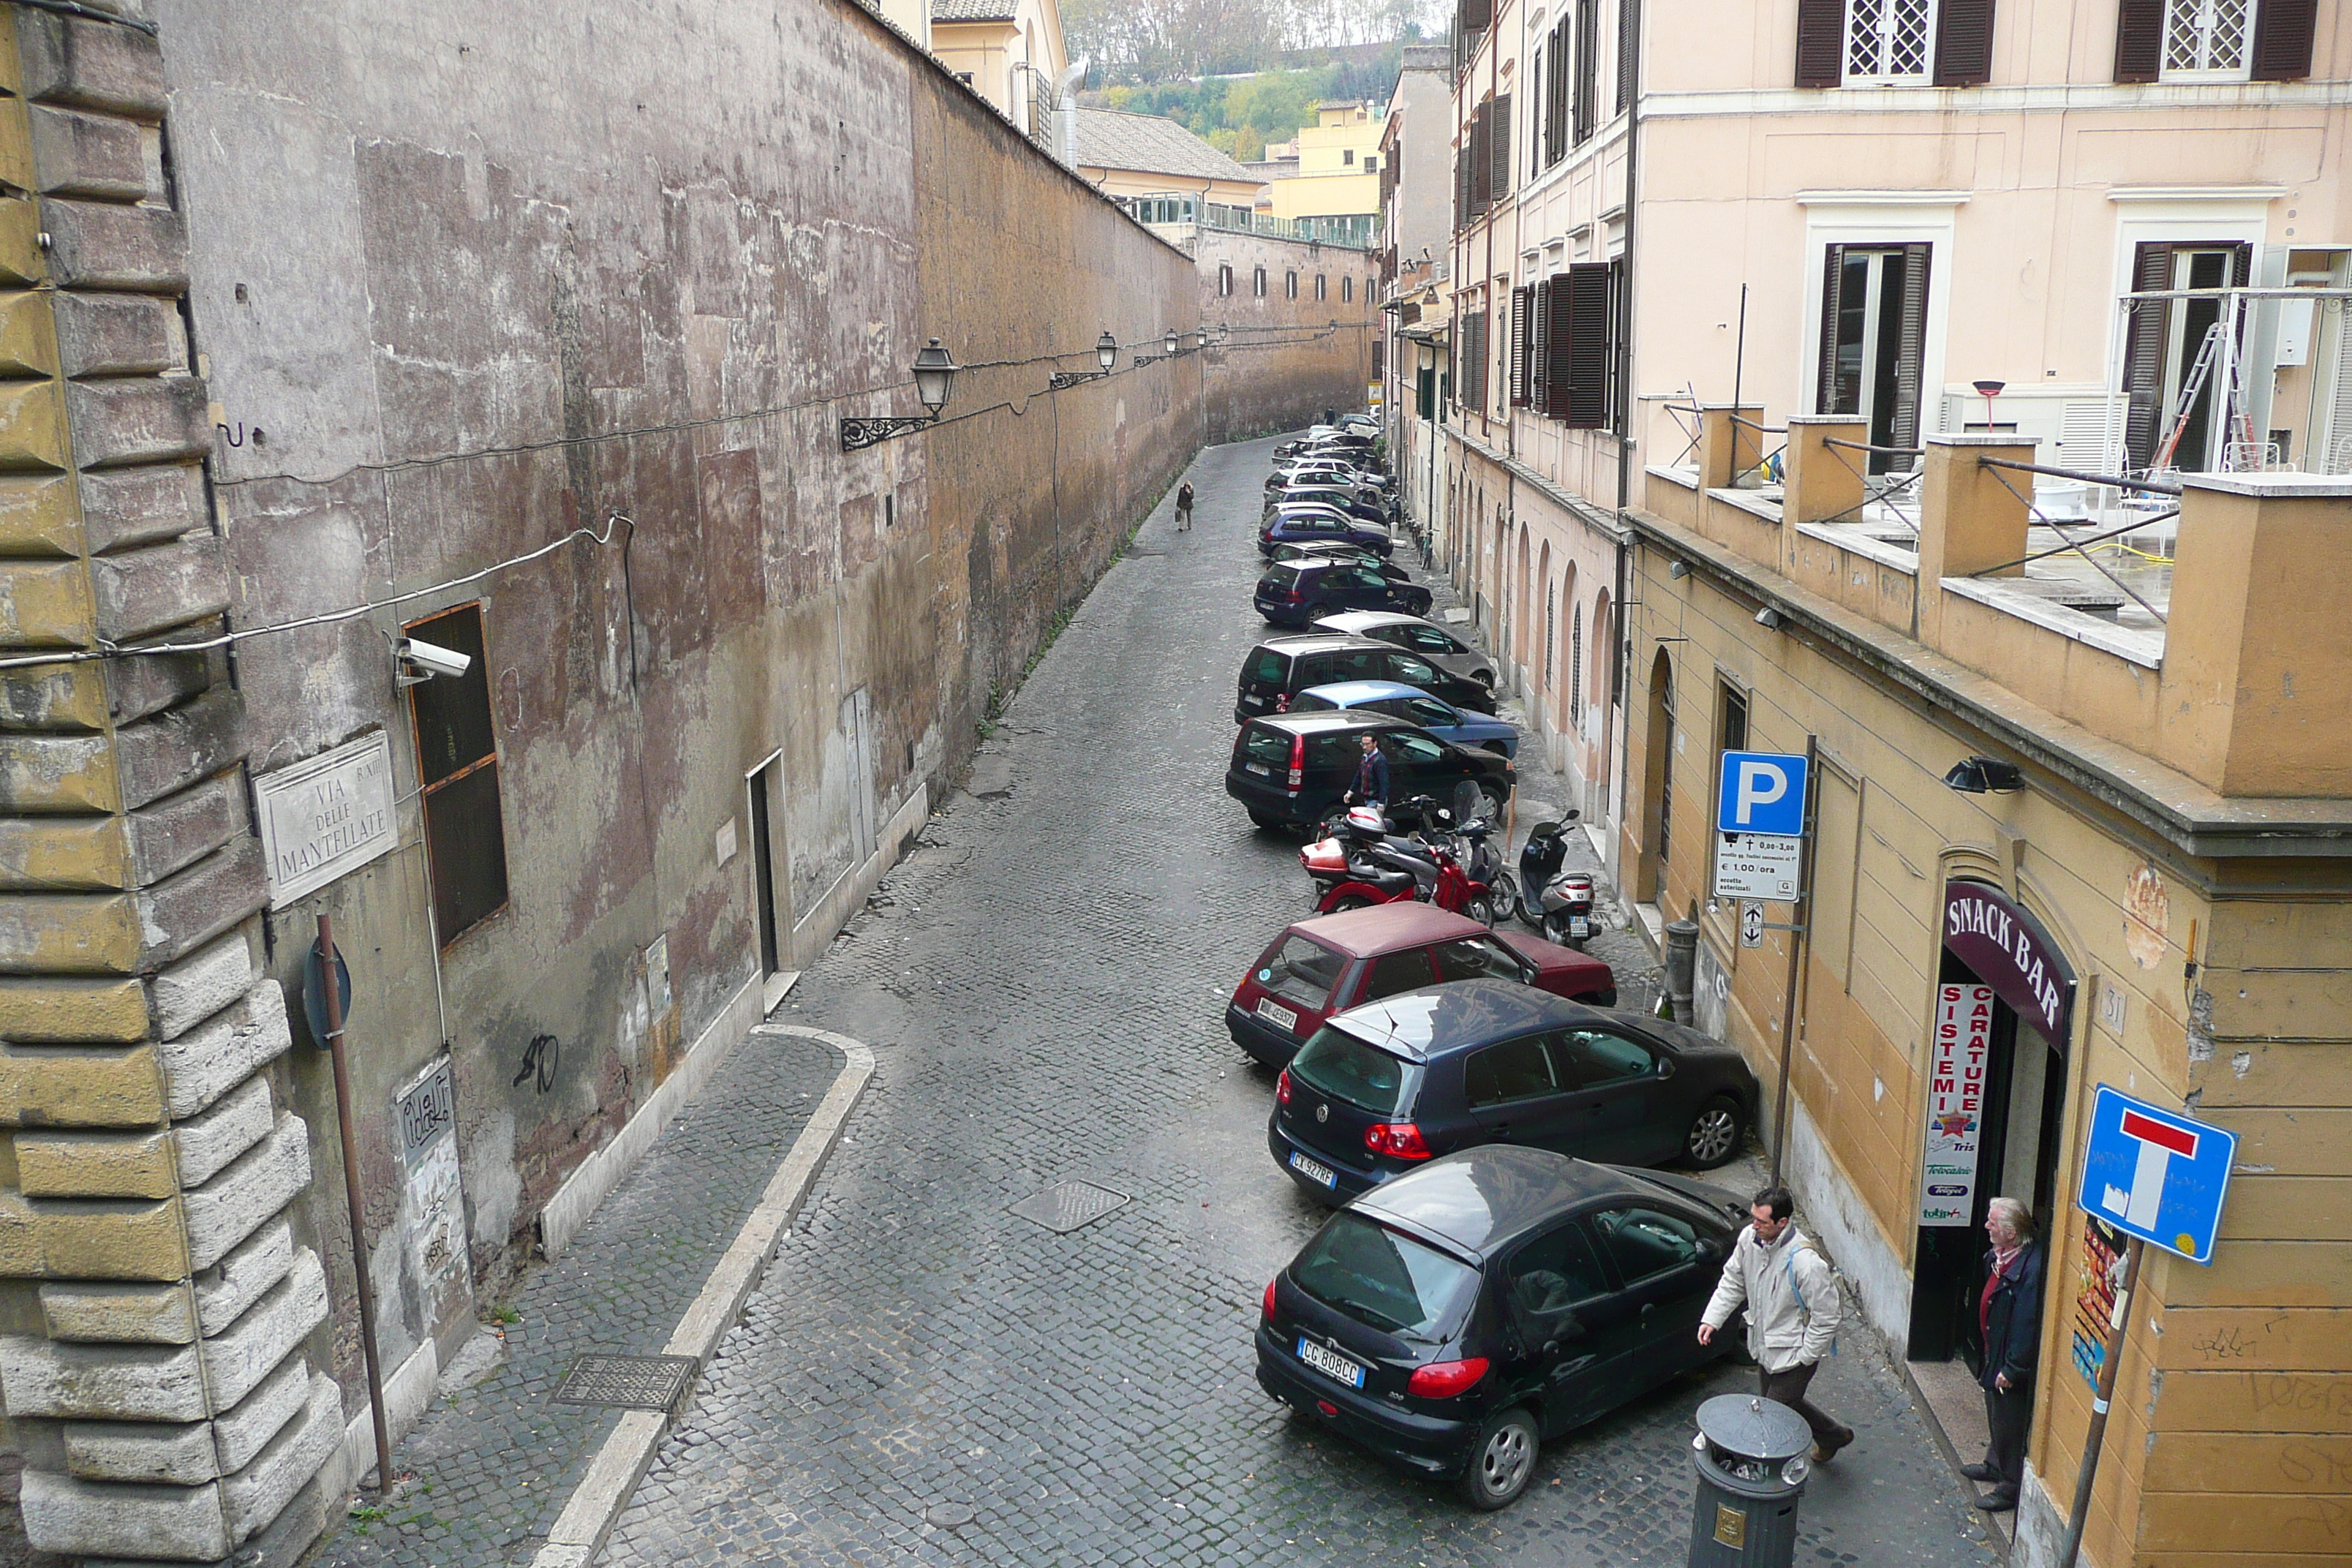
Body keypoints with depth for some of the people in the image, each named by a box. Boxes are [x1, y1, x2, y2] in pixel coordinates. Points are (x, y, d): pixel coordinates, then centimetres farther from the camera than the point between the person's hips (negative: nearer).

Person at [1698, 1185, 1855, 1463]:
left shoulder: (1805, 1261, -32)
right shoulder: (1749, 1238, -11)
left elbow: (1827, 1316, -23)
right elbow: (1732, 1282, 5)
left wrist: (1805, 1357, -17)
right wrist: (1712, 1319, -2)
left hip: (1792, 1354, -8)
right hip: (1764, 1346, 8)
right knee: (1787, 1402, 26)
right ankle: (1834, 1435, 49)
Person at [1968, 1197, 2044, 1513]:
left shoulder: (2030, 1268, -32)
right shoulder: (1999, 1257, -2)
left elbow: (2027, 1324, -29)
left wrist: (2012, 1368, -22)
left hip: (2013, 1360, -9)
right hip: (1995, 1351, 9)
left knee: (2010, 1422, 7)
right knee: (1996, 1413, 26)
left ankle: (2011, 1486, 24)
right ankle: (1995, 1465, 46)